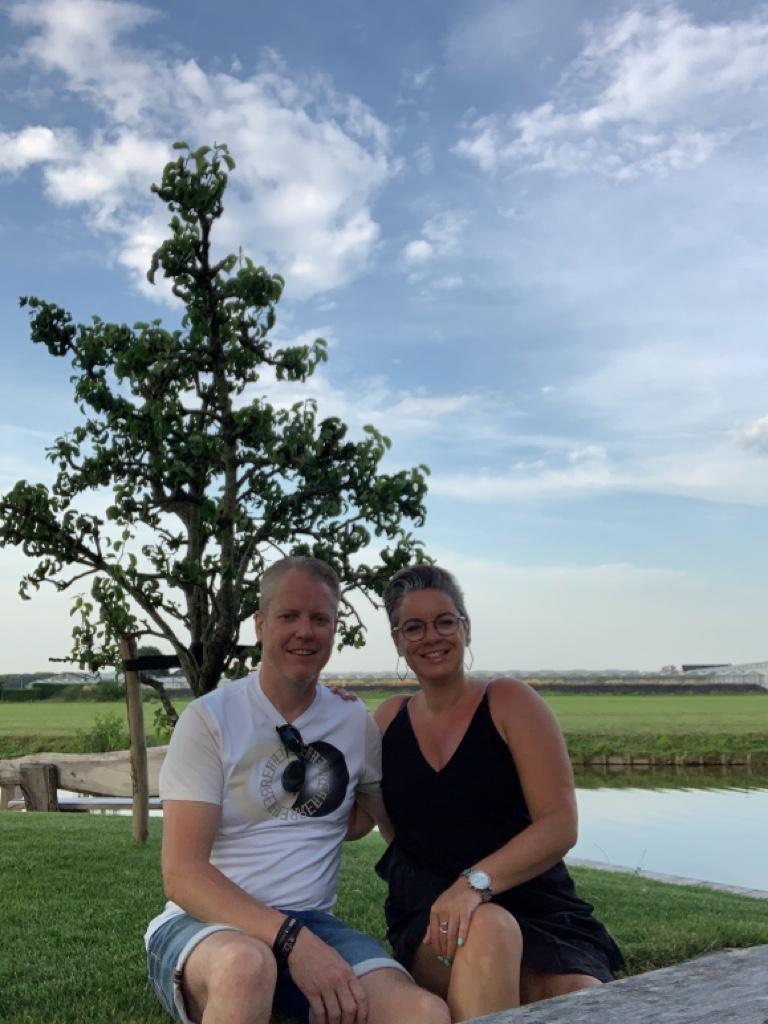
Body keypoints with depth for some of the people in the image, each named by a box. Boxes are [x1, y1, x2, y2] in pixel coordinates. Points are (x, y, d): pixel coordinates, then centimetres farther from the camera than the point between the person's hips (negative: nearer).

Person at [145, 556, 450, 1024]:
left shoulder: (356, 722, 6)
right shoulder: (210, 717, -6)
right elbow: (182, 873, -13)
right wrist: (291, 938, -25)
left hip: (311, 924, 3)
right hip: (207, 922, -2)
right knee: (246, 964, -39)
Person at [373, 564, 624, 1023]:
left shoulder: (510, 702, -3)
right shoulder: (388, 719, 10)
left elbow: (560, 826, -12)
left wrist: (476, 882, -27)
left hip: (534, 910, -1)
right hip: (431, 922, 2)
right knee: (486, 928, -35)